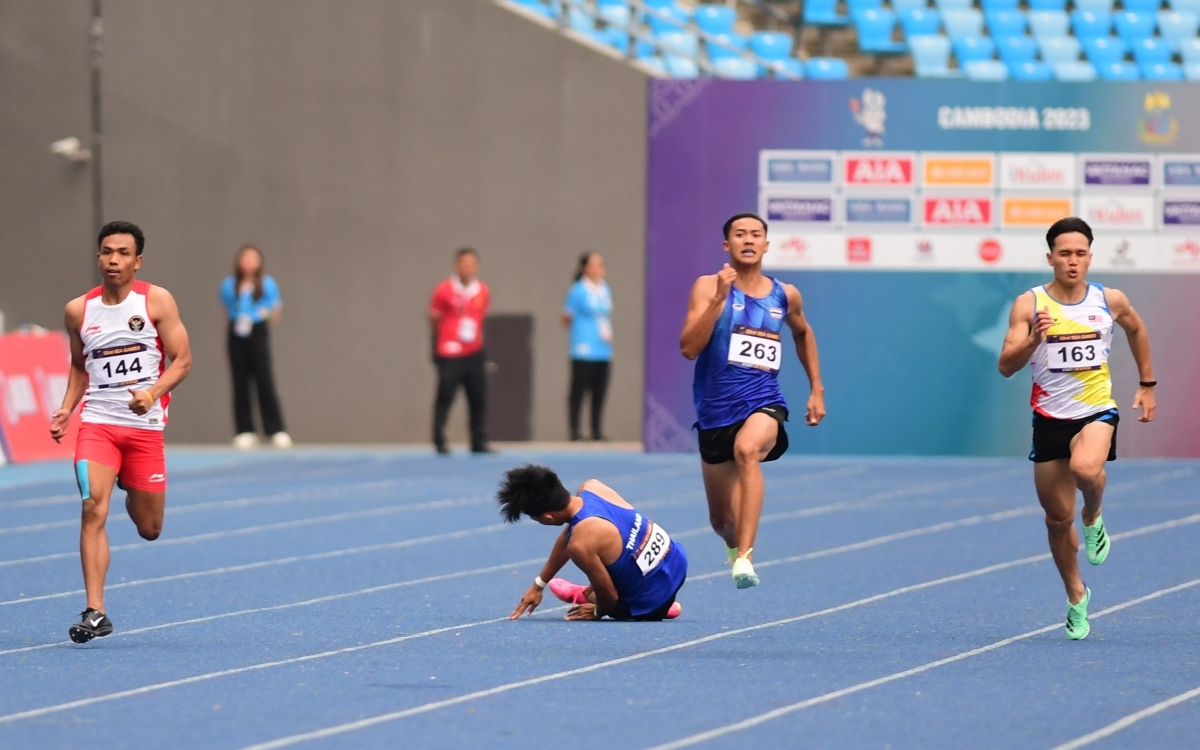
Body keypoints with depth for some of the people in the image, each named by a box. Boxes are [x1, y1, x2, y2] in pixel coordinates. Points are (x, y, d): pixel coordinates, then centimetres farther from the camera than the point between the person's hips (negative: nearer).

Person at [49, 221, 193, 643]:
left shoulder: (156, 302, -2)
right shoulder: (79, 310, 5)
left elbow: (182, 360, -3)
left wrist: (151, 394, -20)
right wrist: (66, 409, 4)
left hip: (145, 424, 0)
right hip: (97, 422, 0)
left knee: (149, 530, 8)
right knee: (93, 507, -20)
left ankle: (135, 499, 46)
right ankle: (95, 612, -19)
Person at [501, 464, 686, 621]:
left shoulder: (581, 544, -31)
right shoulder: (591, 487, -9)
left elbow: (610, 597, -16)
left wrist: (598, 612, 8)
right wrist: (538, 585, 20)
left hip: (652, 604, -6)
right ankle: (589, 594, 37)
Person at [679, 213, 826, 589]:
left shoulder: (785, 295, 6)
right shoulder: (708, 287, -4)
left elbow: (803, 333, 29)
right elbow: (689, 348, -16)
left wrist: (816, 389, 23)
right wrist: (720, 298, -24)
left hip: (763, 403, 0)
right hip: (715, 411, 0)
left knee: (747, 450, -38)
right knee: (721, 521, 11)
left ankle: (744, 557, -44)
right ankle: (736, 544, 51)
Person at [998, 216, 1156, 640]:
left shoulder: (1110, 301, -2)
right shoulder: (1029, 304, -7)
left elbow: (1136, 329, 21)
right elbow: (1006, 367, -12)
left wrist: (1147, 385, 23)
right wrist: (1033, 340, -31)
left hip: (1096, 410, -1)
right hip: (1049, 417, 1)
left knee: (1085, 468, -35)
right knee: (1058, 518, 7)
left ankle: (1094, 518, 0)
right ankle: (1077, 598, 28)